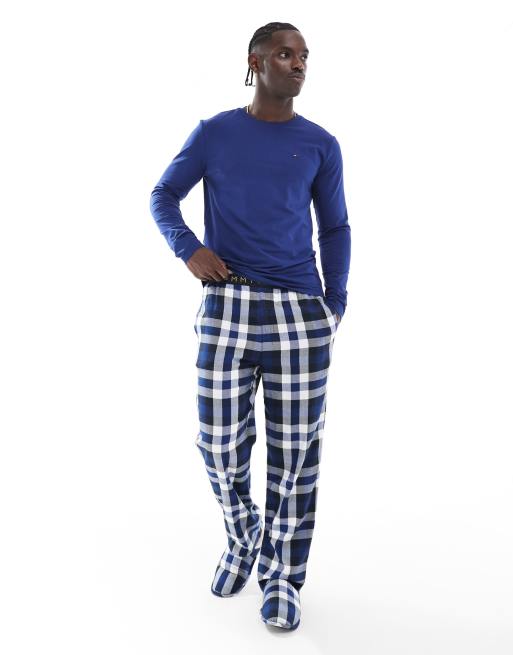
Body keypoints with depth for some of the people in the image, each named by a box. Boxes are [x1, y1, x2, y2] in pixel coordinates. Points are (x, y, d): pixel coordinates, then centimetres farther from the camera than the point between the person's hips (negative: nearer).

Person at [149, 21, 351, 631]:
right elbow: (163, 195, 12)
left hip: (298, 312, 1)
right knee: (220, 444, 5)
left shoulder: (321, 144, 9)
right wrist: (187, 248, -7)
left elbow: (335, 229, 13)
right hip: (225, 308, 0)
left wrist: (335, 305, 3)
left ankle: (281, 576, 21)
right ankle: (242, 538, 36)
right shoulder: (213, 133, 7)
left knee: (295, 451, 3)